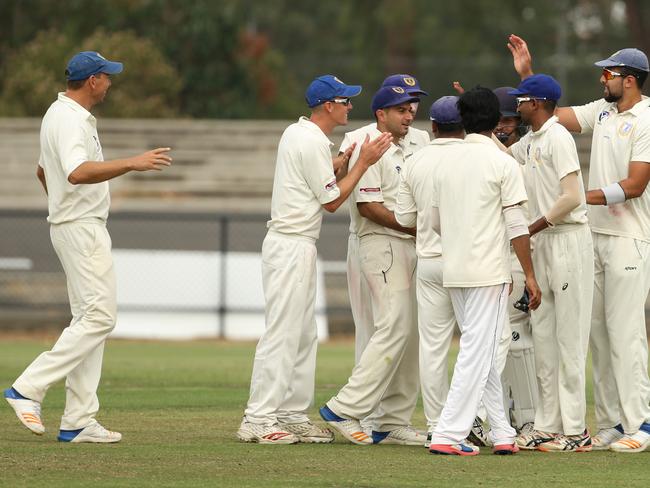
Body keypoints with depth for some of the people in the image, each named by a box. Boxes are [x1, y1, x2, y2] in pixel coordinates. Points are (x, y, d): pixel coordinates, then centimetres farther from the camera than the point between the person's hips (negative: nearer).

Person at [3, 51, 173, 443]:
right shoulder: (71, 120, -18)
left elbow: (43, 170, 28)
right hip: (82, 230, -11)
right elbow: (77, 172, -35)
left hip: (81, 227, 11)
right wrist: (131, 164, -40)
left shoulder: (62, 114, 16)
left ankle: (79, 422, 5)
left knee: (90, 319, 8)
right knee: (100, 316, -13)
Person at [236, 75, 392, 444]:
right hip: (294, 245, -11)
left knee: (303, 335, 13)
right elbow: (332, 201, -11)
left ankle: (294, 416, 16)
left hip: (295, 244, 11)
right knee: (283, 334, -10)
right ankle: (258, 420, -12)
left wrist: (343, 161, 14)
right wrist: (363, 163, -8)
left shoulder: (296, 133, 14)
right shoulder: (314, 143, -15)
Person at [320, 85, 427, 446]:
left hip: (413, 247, 9)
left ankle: (393, 422, 10)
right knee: (395, 328, -17)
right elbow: (368, 206, -16)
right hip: (383, 244, -9)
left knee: (411, 334, 7)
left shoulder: (415, 147, 17)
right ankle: (345, 409, -16)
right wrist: (416, 227, -18)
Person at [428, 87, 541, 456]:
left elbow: (435, 222, 15)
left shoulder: (446, 165, 9)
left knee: (481, 352, 14)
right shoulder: (503, 163, -8)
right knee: (478, 352, -5)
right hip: (489, 271, -6)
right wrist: (530, 276, -7)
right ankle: (449, 435, -12)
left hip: (454, 271, 6)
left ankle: (503, 434, 16)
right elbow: (516, 225, -11)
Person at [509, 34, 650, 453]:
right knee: (598, 332, 7)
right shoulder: (603, 111, 12)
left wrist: (584, 197, -19)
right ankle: (610, 424, 10)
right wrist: (527, 74, 10)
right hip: (594, 234, 8)